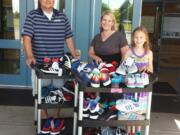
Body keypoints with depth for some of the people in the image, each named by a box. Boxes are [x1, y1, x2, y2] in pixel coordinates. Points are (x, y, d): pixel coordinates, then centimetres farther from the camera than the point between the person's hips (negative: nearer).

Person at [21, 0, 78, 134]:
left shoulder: (62, 16, 6)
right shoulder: (32, 16, -3)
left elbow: (69, 38, 10)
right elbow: (27, 37, -12)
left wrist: (75, 56, 6)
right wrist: (30, 56, -26)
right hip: (40, 63, -1)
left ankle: (56, 118, 26)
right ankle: (45, 118, 27)